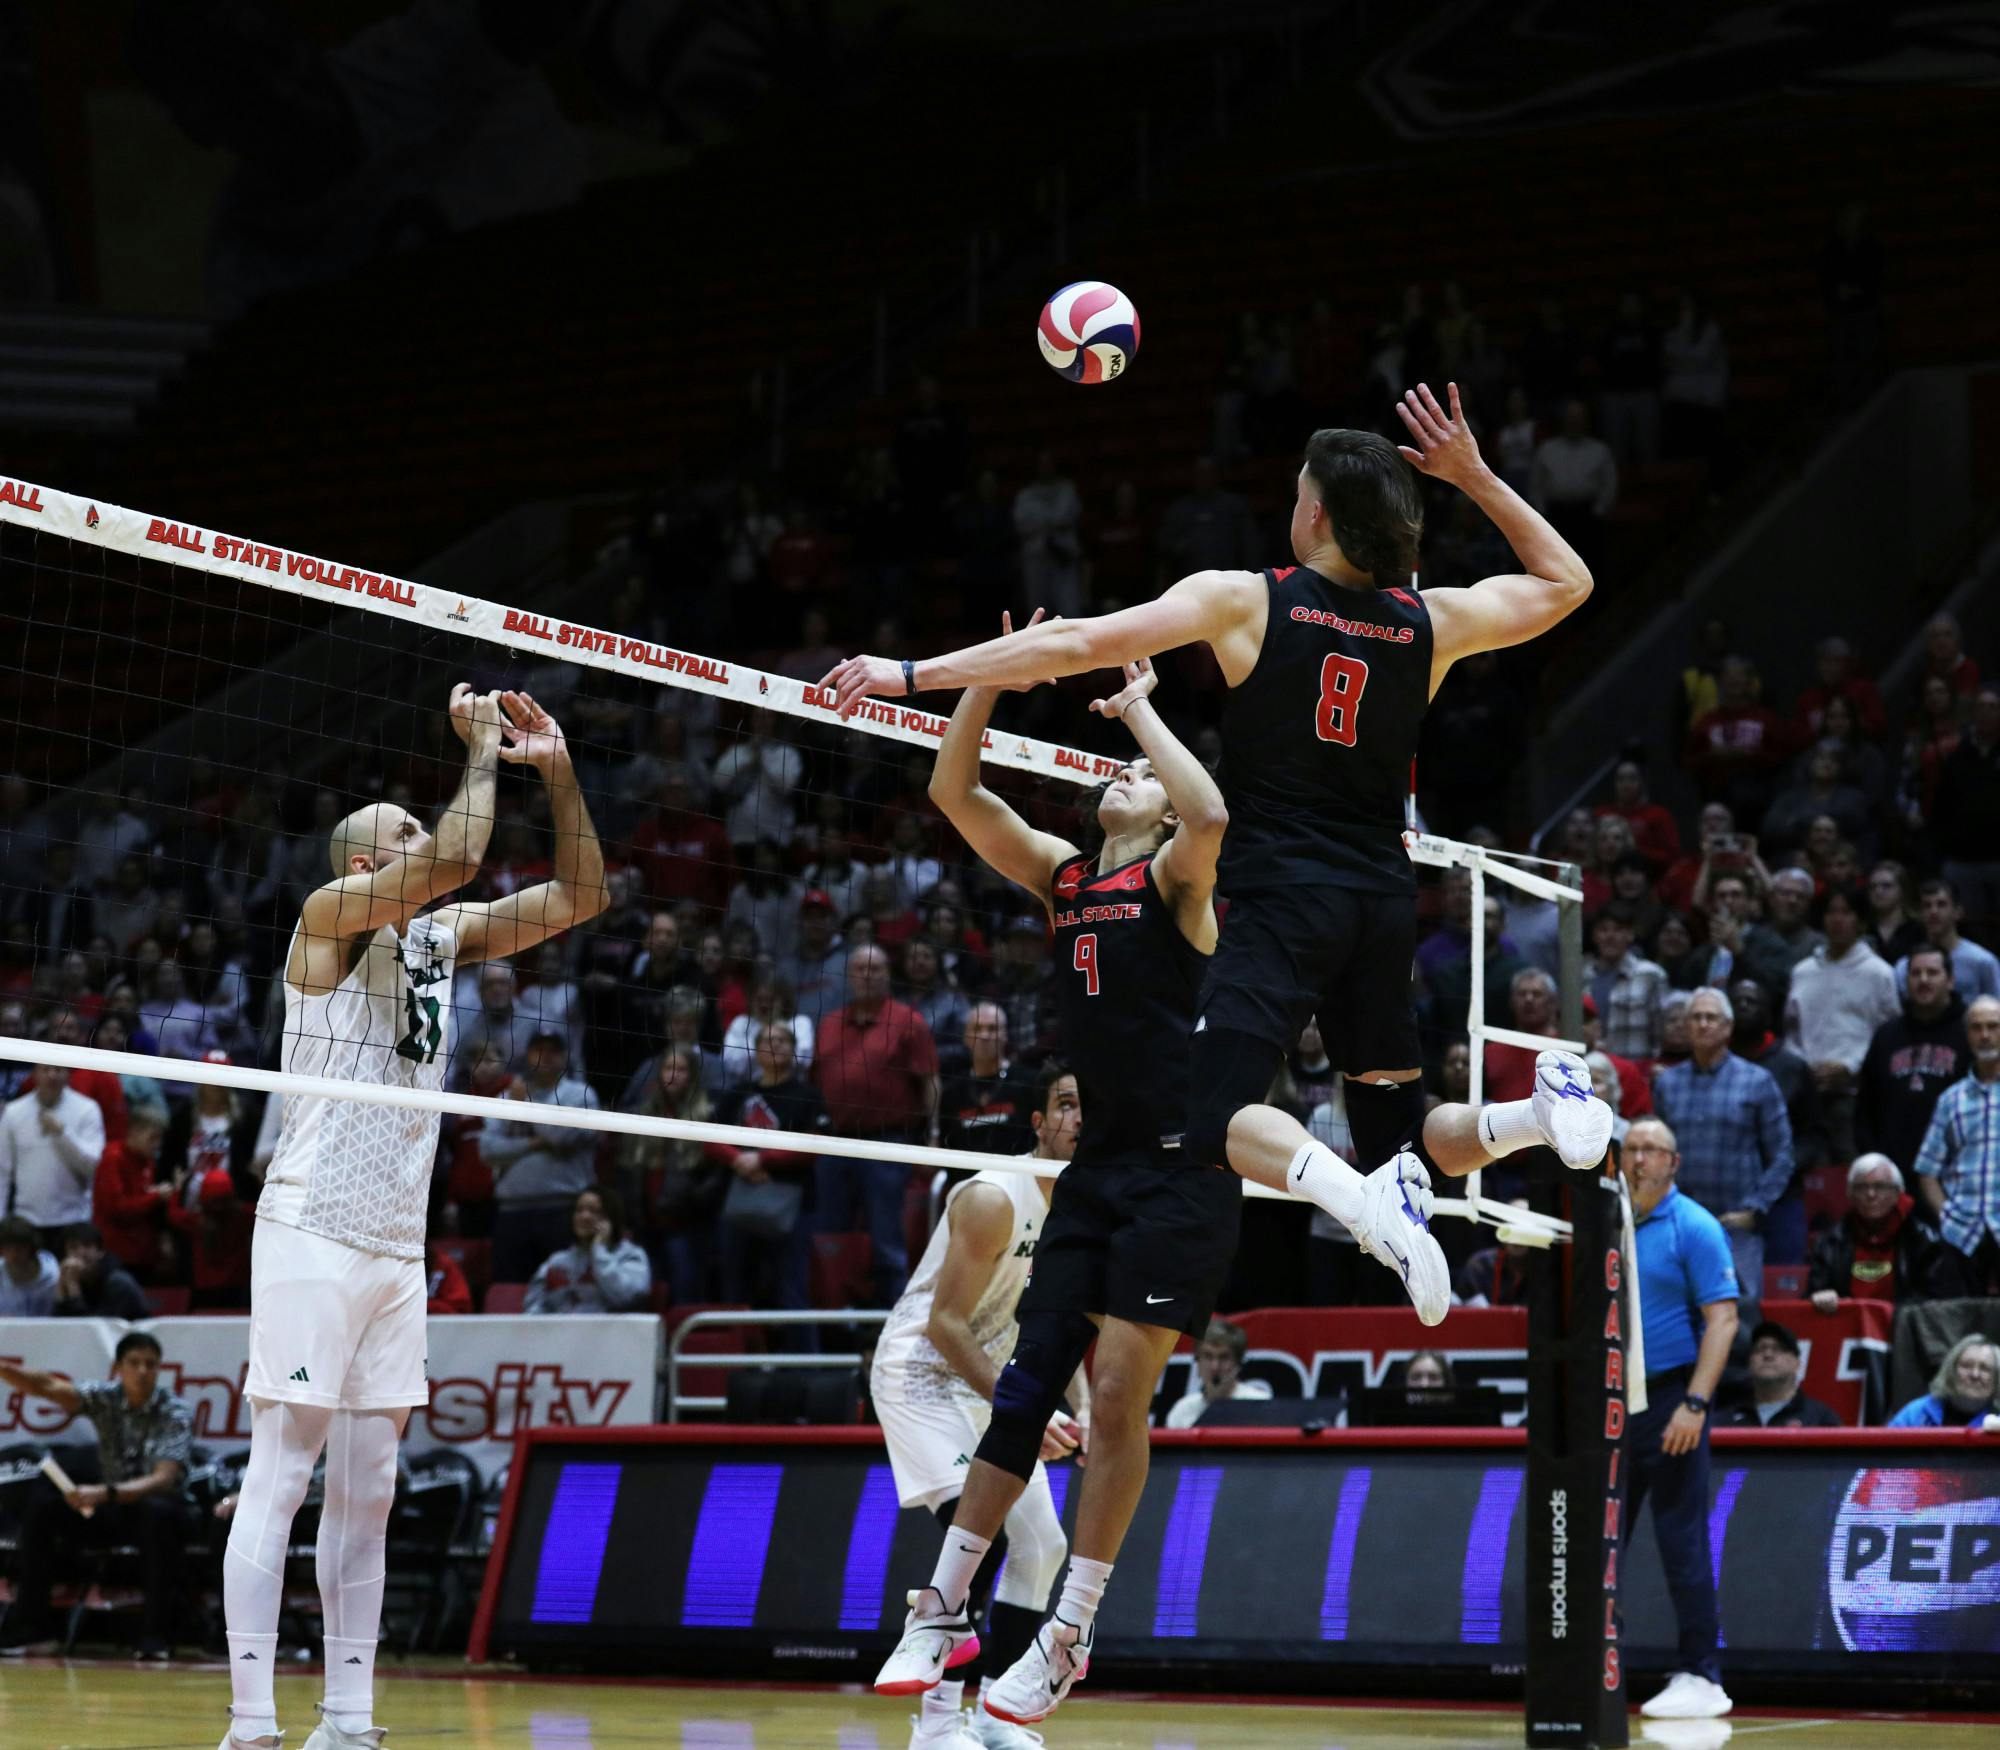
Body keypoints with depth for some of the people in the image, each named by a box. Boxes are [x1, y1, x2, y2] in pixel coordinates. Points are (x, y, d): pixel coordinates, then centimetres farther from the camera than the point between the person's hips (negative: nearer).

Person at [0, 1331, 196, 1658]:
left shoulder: (176, 1415, -16)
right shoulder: (106, 1398, -6)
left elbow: (164, 1480, -29)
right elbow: (50, 1387, -22)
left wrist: (105, 1494, -44)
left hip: (160, 1511, -4)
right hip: (111, 1511, 4)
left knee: (158, 1510, -37)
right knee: (43, 1501, -16)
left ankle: (157, 1632, -30)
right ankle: (29, 1623, -8)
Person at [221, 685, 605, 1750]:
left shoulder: (440, 936, 15)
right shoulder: (330, 914, -5)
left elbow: (577, 896, 15)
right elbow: (458, 857, -21)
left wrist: (558, 773, 6)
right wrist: (480, 749, -7)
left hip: (396, 1250, 8)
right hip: (312, 1234, -8)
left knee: (366, 1495, 7)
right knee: (278, 1480, -9)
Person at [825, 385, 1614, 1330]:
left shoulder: (1244, 601, -4)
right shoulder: (1429, 622, 7)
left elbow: (1082, 643, -8)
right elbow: (1567, 581, 24)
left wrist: (914, 673, -5)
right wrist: (1475, 476, 19)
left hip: (1283, 897, -5)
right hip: (1382, 902, 5)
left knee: (1217, 1122, -11)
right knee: (1399, 1139, 14)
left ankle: (1363, 1198, -38)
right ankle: (1539, 1109, -15)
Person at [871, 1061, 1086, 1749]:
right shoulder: (994, 1200, -24)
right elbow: (944, 1324, -24)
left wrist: (1081, 1412, 0)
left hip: (991, 1380, 9)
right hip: (920, 1370, -9)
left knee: (1042, 1545, 6)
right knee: (982, 1532, -26)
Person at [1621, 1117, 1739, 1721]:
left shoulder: (1694, 1227, -7)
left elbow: (1722, 1318, -12)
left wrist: (1695, 1404, -20)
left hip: (1670, 1399, -6)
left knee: (1681, 1540, -6)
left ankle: (1701, 1679, -1)